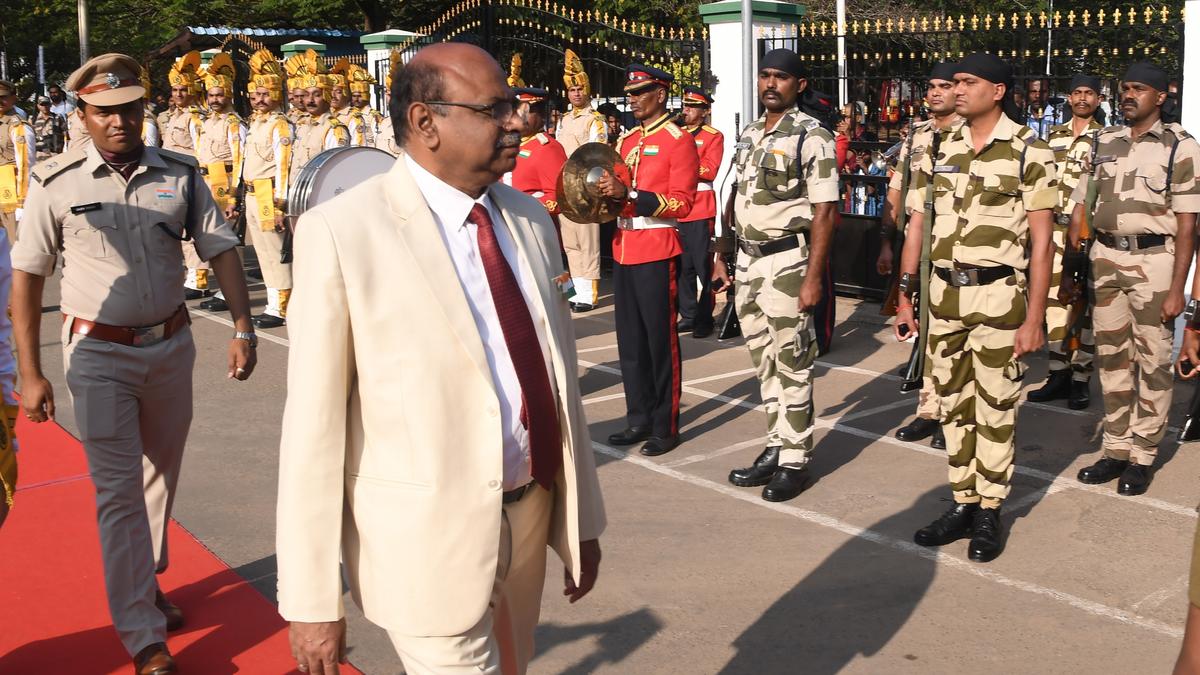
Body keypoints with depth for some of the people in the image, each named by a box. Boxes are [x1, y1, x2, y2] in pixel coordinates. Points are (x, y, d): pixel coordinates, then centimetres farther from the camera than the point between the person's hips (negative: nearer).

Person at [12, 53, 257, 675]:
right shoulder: (57, 183, -8)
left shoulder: (179, 175, -1)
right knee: (119, 492, -3)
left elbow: (221, 249, 2)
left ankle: (146, 583, 40)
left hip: (170, 345, 3)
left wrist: (242, 328, -8)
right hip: (98, 352, -3)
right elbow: (27, 277, -5)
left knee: (159, 477, 17)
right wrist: (29, 373, -7)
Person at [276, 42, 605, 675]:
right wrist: (310, 599, -13)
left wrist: (581, 519, 13)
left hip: (529, 519, 6)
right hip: (425, 535, -6)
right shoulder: (342, 232, -14)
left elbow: (559, 377, 10)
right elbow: (314, 422, -14)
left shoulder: (529, 220, 5)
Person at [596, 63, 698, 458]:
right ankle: (639, 419, 21)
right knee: (630, 341, 11)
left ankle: (666, 426, 8)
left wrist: (629, 193, -23)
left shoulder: (679, 140, -7)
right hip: (623, 250, 7)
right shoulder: (627, 141, 15)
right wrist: (607, 195, 2)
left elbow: (682, 202, -14)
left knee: (660, 340, -1)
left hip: (657, 253, -7)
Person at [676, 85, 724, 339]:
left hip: (700, 212, -5)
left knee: (703, 267, -2)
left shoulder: (714, 137, -1)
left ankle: (705, 319, 4)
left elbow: (710, 170, -13)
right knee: (682, 267, 8)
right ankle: (688, 316, 16)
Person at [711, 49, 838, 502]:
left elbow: (824, 210, -13)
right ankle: (776, 447, 24)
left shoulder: (812, 136, -9)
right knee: (765, 363, 13)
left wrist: (813, 277, -17)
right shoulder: (749, 136, 14)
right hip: (747, 262, 7)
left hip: (786, 261, -7)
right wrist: (720, 256, 15)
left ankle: (795, 460, 10)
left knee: (792, 365, 0)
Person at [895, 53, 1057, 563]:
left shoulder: (1029, 152, -5)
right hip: (943, 295, 5)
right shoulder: (939, 150, 8)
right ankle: (963, 502, 23)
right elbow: (917, 227, 12)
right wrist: (904, 298, 8)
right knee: (953, 405, 11)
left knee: (994, 408, 3)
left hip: (998, 296, -5)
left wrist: (1034, 318, -11)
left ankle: (989, 512, 15)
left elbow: (1041, 241, -7)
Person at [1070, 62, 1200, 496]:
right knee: (1111, 357, 10)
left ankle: (1142, 456, 12)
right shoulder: (1104, 142, 9)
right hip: (1105, 256, 5)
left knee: (1153, 362, 2)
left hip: (1153, 260, -5)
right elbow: (1080, 204, 14)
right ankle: (1116, 449, 21)